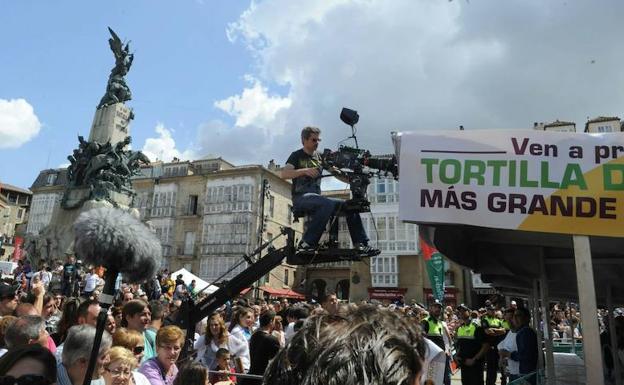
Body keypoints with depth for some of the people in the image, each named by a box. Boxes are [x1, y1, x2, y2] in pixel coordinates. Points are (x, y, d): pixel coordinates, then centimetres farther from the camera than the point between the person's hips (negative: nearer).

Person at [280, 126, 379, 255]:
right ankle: (307, 243, -31)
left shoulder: (320, 157, 20)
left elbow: (335, 172, 12)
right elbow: (284, 174, -12)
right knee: (328, 203, -34)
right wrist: (304, 170, -28)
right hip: (301, 197, -6)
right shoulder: (297, 155, 3)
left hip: (316, 197, 6)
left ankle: (360, 244, -8)